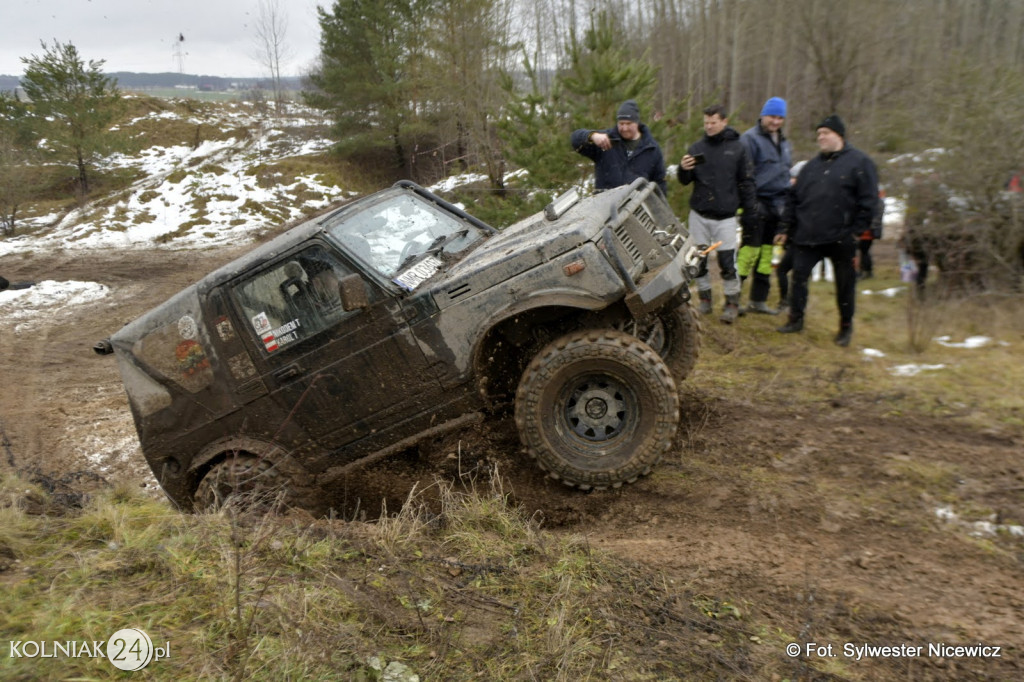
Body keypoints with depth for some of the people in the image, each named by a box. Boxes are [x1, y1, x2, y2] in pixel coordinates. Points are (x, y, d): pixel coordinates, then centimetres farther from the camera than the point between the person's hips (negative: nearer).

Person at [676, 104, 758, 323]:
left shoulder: (737, 148, 2)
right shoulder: (696, 147, 6)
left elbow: (746, 182, 4)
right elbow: (685, 181, 5)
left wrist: (750, 212, 1)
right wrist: (684, 169, -17)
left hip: (725, 217, -3)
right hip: (699, 214, 3)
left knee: (727, 262, -5)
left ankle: (732, 303, 7)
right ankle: (704, 298, 21)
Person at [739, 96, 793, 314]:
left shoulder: (784, 143, 19)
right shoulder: (750, 139, -6)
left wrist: (788, 202, 19)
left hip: (778, 205, 8)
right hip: (758, 204, -7)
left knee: (768, 251, 10)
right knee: (750, 248, -12)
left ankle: (759, 300, 17)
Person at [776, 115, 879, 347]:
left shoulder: (859, 162, -1)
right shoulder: (812, 166, 16)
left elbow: (868, 200, -6)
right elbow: (794, 198, 17)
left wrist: (857, 230, -11)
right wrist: (787, 228, 12)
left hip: (840, 238, -4)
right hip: (807, 236, 4)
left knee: (845, 283, 6)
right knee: (799, 276, 3)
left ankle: (846, 327, 20)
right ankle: (796, 319, 17)